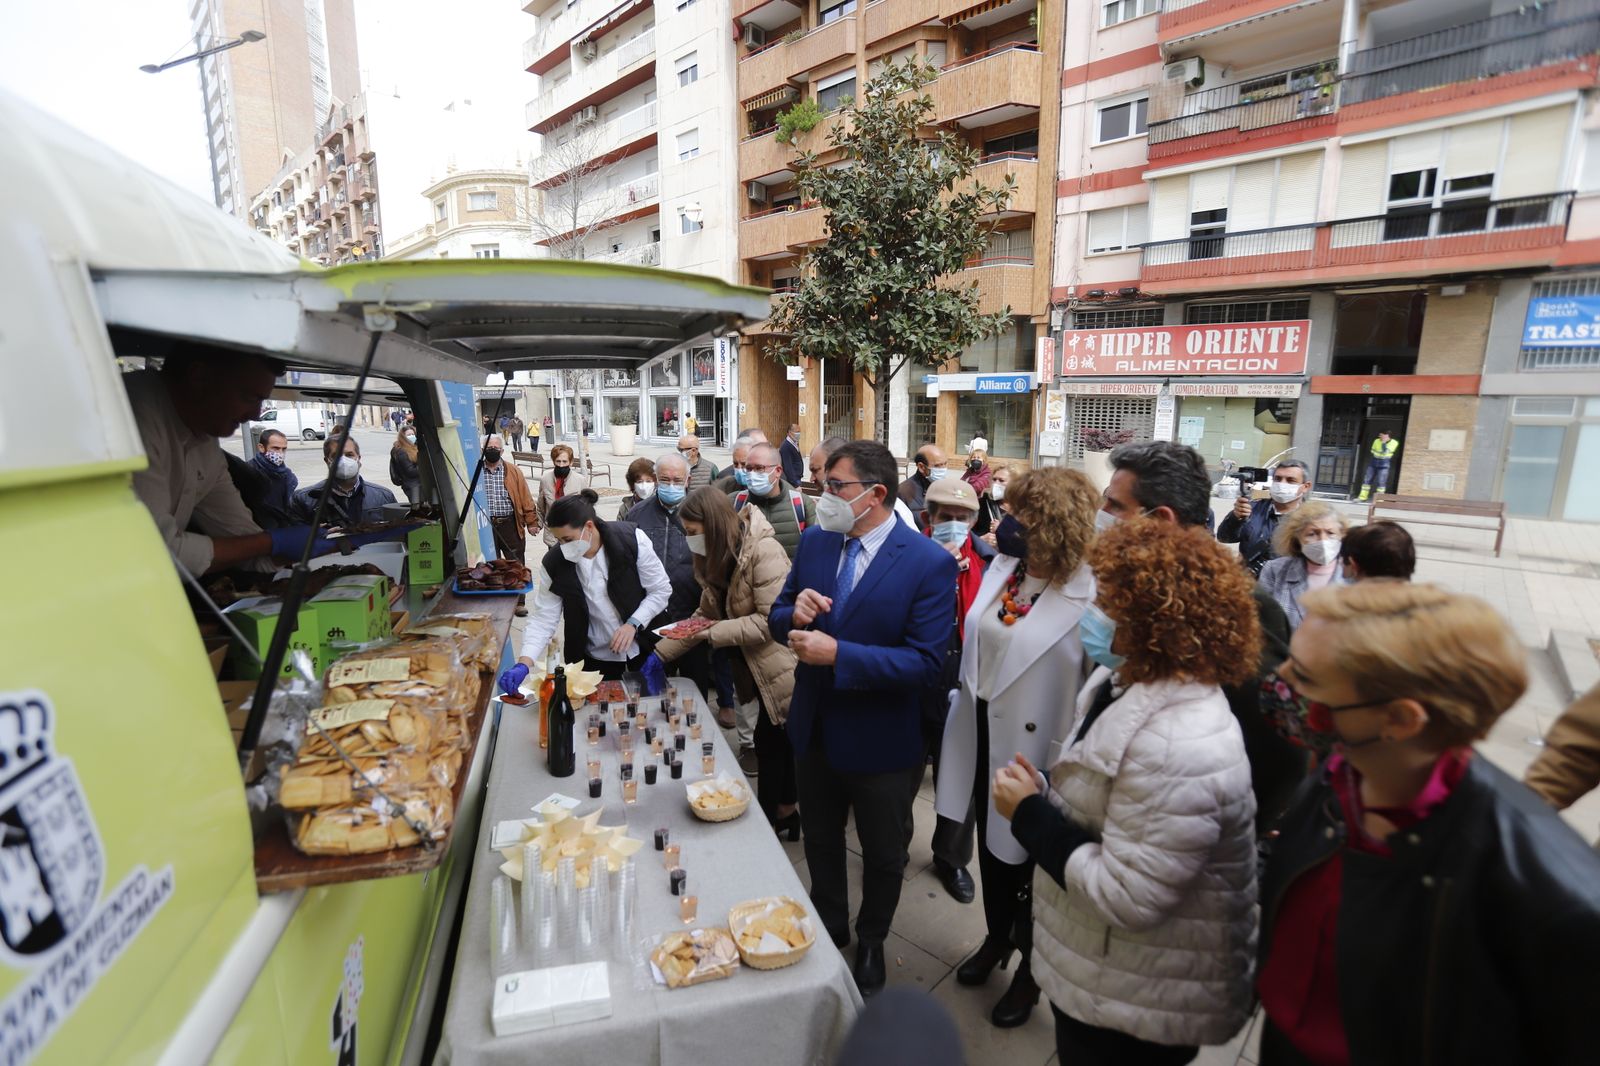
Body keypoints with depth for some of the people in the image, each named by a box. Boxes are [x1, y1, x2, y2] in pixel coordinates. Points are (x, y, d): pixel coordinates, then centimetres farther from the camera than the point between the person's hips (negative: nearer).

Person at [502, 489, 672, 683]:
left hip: (642, 648, 0)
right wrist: (523, 664, -22)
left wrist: (633, 623, -22)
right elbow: (543, 619, -9)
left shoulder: (632, 540, -19)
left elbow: (661, 590, -10)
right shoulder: (553, 564, -13)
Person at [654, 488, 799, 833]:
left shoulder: (763, 551, -23)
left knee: (771, 744, 5)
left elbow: (771, 619, -26)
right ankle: (784, 813, 34)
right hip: (762, 670, 8)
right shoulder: (720, 557, 6)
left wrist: (714, 633, -20)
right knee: (772, 744, 18)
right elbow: (705, 615, 12)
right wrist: (660, 653, 7)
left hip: (783, 669, -8)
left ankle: (774, 817, 24)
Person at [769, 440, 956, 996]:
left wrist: (837, 653, -32)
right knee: (819, 841, 26)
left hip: (879, 740, -4)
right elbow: (780, 618, 4)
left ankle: (871, 943, 49)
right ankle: (828, 925, 54)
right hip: (814, 730, 5)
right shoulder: (814, 540, -5)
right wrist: (795, 612, -21)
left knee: (883, 855, 21)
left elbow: (925, 661, -25)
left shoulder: (930, 563, -21)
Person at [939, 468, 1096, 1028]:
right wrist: (963, 710, 14)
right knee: (991, 842, 26)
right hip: (984, 738, 6)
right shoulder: (1001, 568, -3)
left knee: (1029, 858, 17)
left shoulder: (1091, 597, -24)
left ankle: (1031, 968, 45)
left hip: (1037, 752, -6)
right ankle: (997, 935, 53)